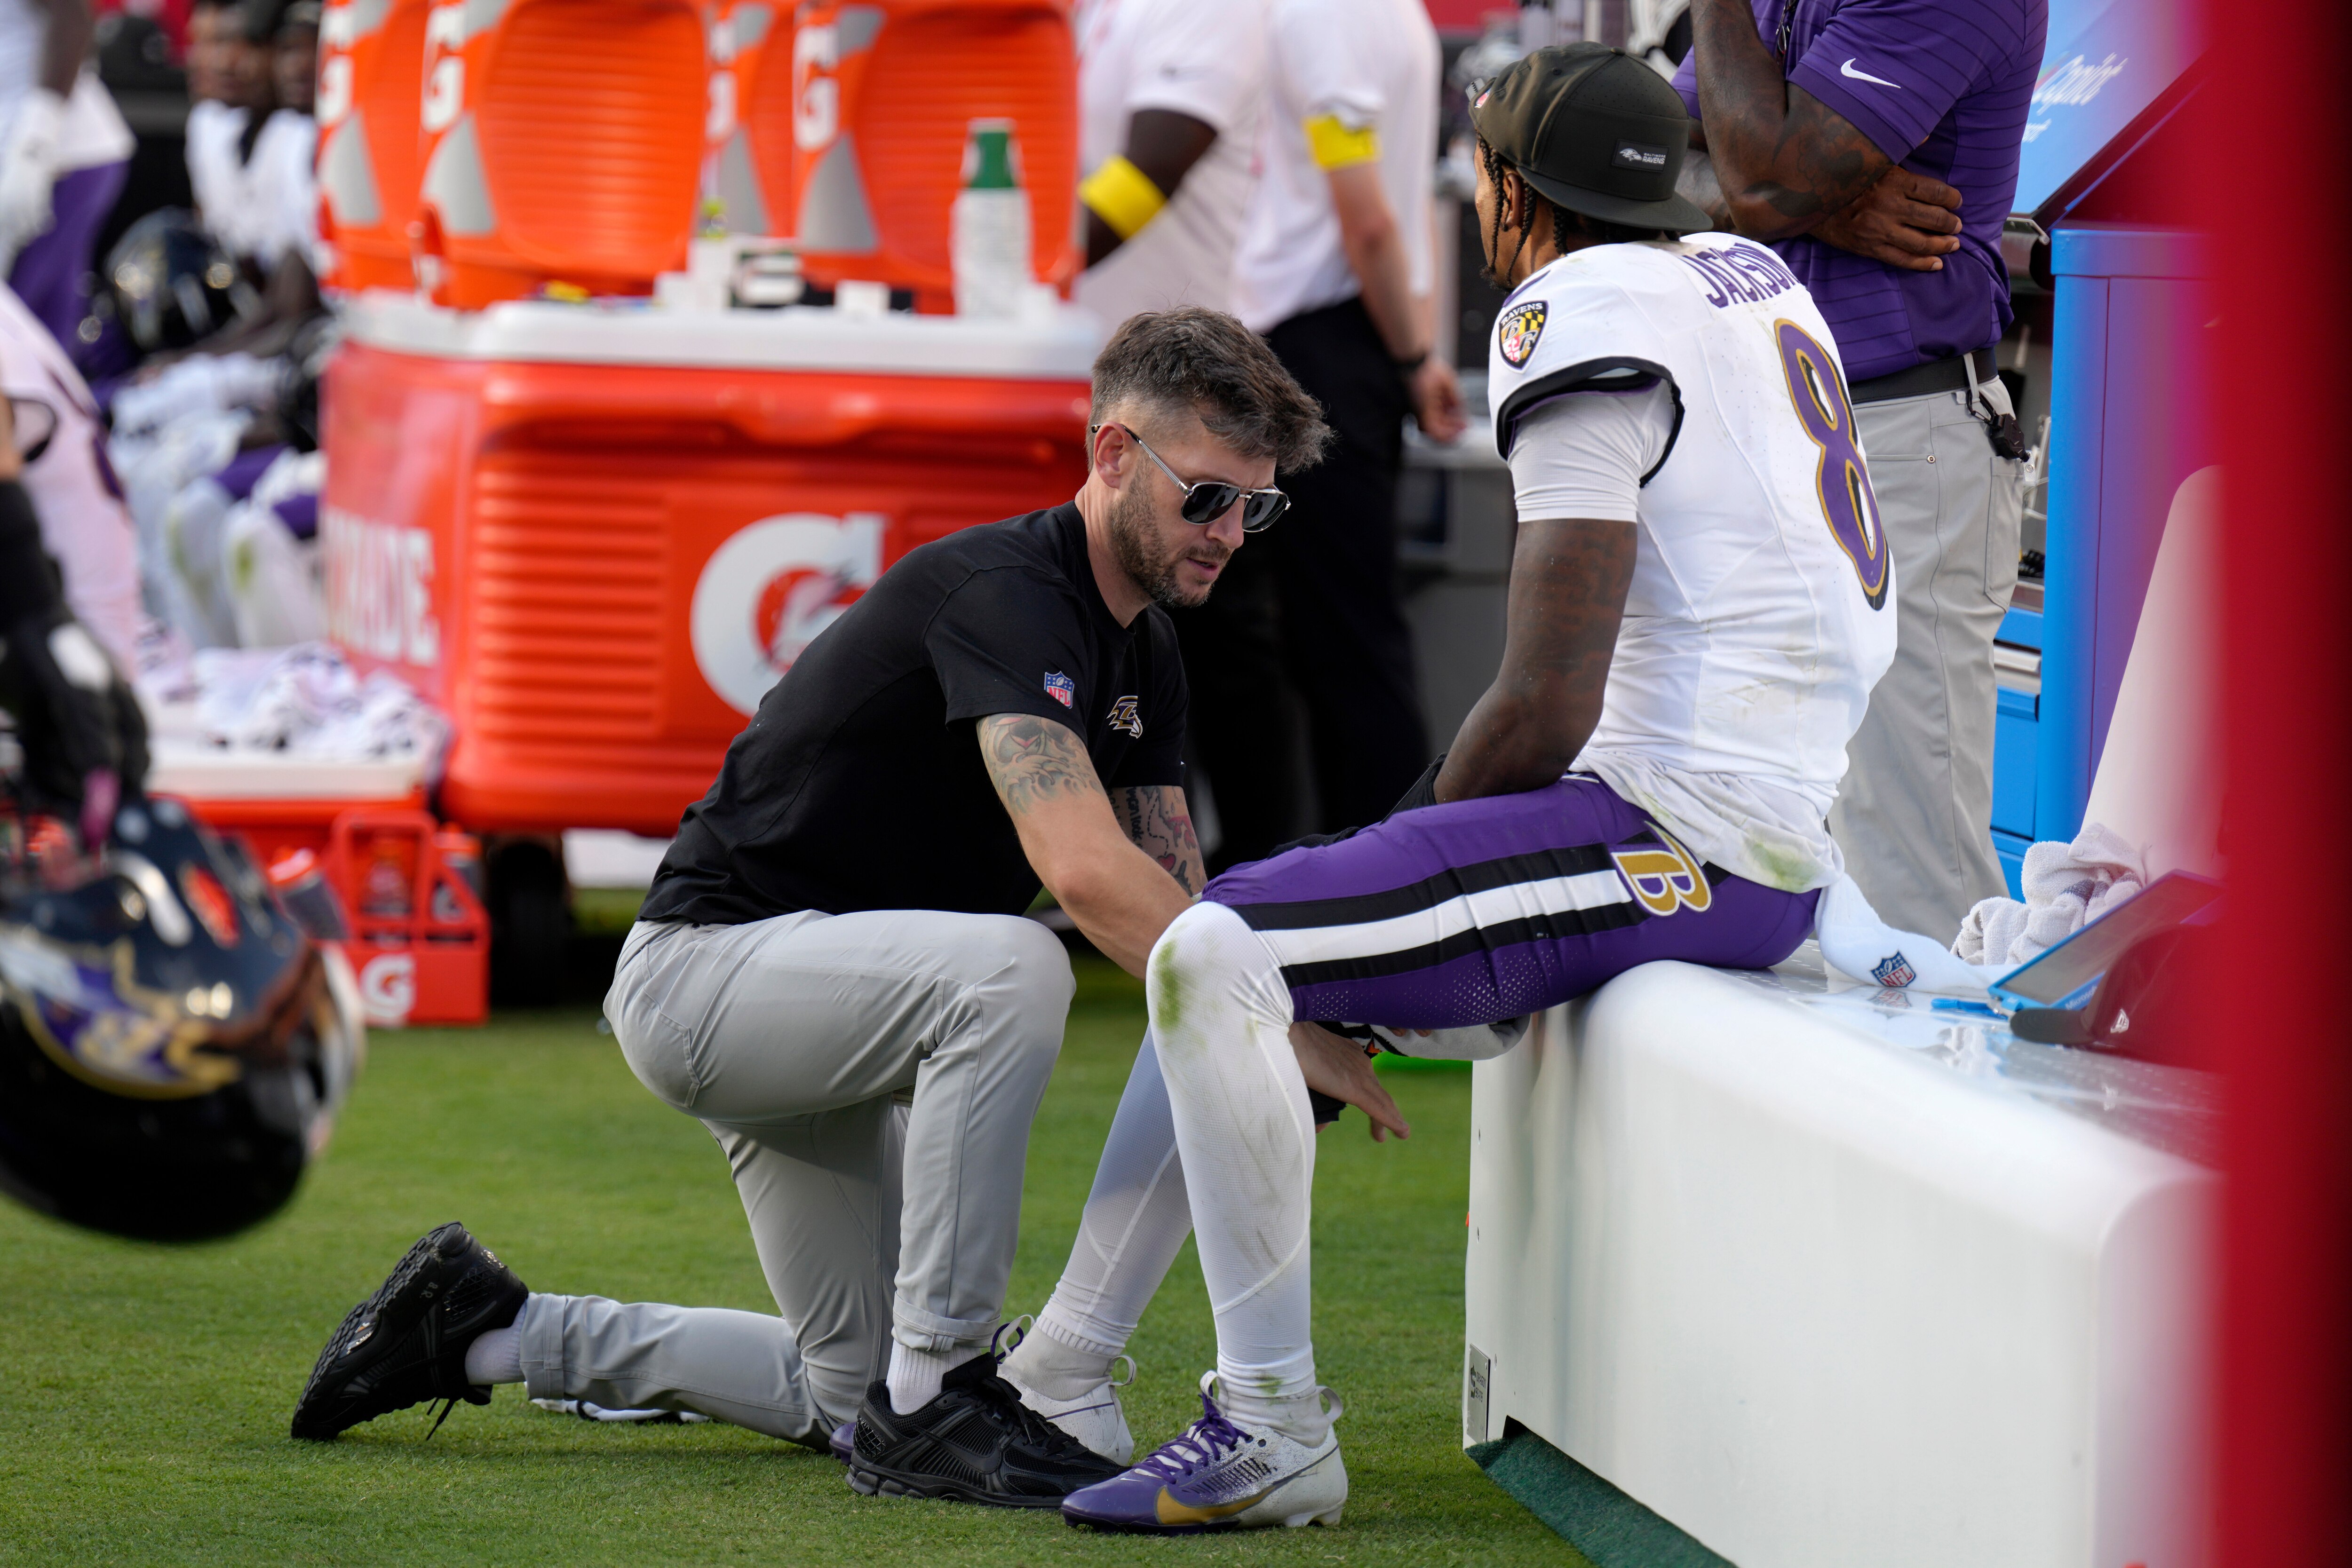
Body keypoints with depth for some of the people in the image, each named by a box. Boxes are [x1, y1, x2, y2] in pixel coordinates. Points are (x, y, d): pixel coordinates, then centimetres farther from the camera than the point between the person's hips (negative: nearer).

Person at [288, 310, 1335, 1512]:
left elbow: (1170, 894, 6)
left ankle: (491, 1330, 26)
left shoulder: (1143, 655, 7)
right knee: (1007, 969, -37)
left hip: (819, 1008, 10)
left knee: (846, 1395, 14)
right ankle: (930, 1401, -29)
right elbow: (1084, 869, -38)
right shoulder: (1006, 592, -25)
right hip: (704, 967, -10)